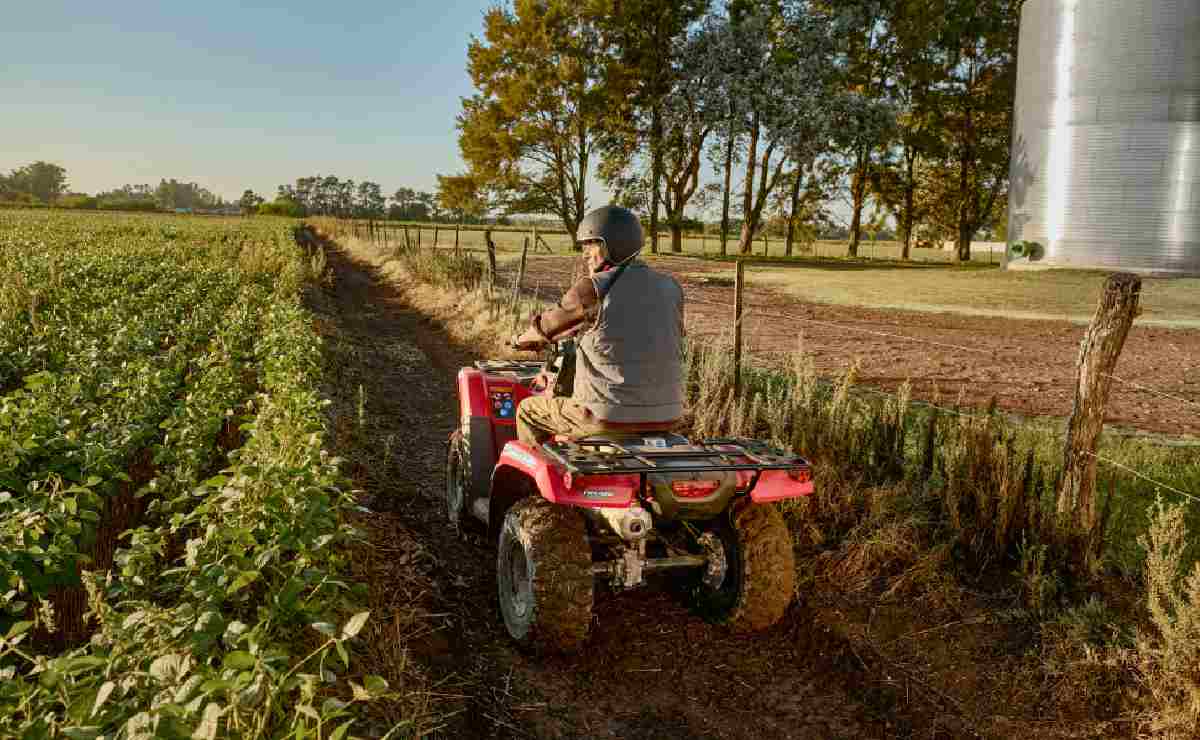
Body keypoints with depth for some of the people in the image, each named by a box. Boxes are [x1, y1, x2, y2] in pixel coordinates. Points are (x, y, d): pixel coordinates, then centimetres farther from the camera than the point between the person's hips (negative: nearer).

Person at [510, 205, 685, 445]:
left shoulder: (592, 289, -11)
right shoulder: (670, 288, 4)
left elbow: (547, 326, 4)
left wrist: (522, 340, 27)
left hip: (609, 416, -5)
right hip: (665, 417, 6)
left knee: (528, 411, 19)